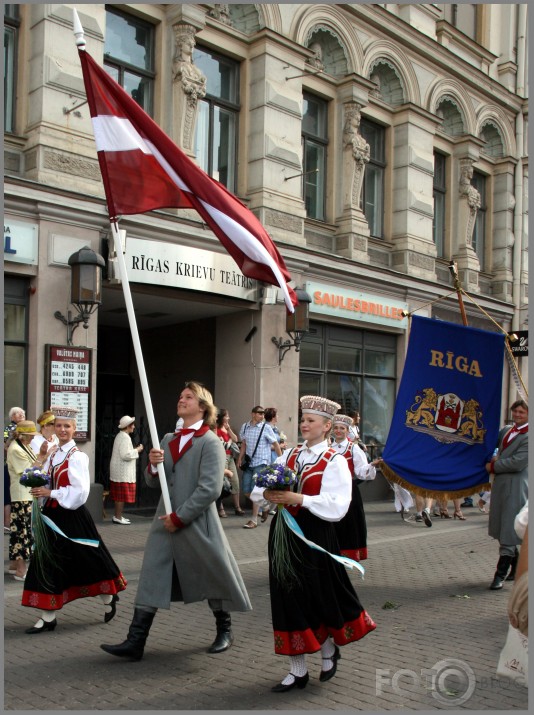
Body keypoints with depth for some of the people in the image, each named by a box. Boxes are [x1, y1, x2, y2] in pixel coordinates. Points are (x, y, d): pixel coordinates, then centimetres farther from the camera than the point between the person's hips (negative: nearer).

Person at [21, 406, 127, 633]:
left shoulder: (77, 457, -14)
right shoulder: (54, 455, 10)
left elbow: (79, 492, -20)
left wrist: (50, 494, -19)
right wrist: (41, 489, -4)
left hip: (72, 516, -7)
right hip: (53, 514, 7)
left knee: (87, 561, 6)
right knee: (49, 563, 7)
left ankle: (109, 597, 29)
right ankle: (48, 617, 14)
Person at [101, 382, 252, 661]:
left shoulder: (210, 442, -10)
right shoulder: (169, 440, 12)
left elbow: (210, 489, -19)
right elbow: (154, 483, 15)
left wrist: (179, 517, -17)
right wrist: (153, 465, -7)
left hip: (197, 524, -6)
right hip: (166, 523, 6)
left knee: (212, 578, 9)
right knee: (151, 580, 1)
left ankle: (224, 631, 31)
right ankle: (135, 642, 4)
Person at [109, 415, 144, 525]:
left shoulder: (120, 436, 14)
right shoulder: (125, 437, -17)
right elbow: (125, 455, -24)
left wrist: (134, 450, 15)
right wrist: (137, 450, -12)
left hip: (118, 471, 10)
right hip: (123, 472, -10)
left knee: (119, 495, 15)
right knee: (122, 496, -5)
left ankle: (117, 515, 21)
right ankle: (118, 517, -2)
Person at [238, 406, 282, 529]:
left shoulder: (266, 428, -7)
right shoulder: (245, 427, 5)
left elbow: (275, 444, -2)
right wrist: (240, 458, 11)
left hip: (261, 463, -5)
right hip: (249, 463, 5)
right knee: (247, 492, 6)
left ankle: (253, 520, 2)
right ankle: (265, 505, 31)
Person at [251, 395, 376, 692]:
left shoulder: (335, 462, -7)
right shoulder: (290, 454, 9)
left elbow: (337, 507, -18)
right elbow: (260, 487, 7)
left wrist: (298, 498, -25)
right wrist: (269, 494, -16)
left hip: (314, 536, -5)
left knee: (319, 597, 7)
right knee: (289, 598, 8)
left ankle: (329, 649, 37)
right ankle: (298, 670, 19)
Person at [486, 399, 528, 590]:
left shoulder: (528, 436, -13)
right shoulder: (506, 431, 12)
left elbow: (517, 462, -19)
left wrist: (493, 466, -10)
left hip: (516, 487, -8)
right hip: (500, 485, 9)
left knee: (509, 532, -5)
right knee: (501, 530, 16)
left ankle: (500, 574, -2)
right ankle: (517, 567, 32)